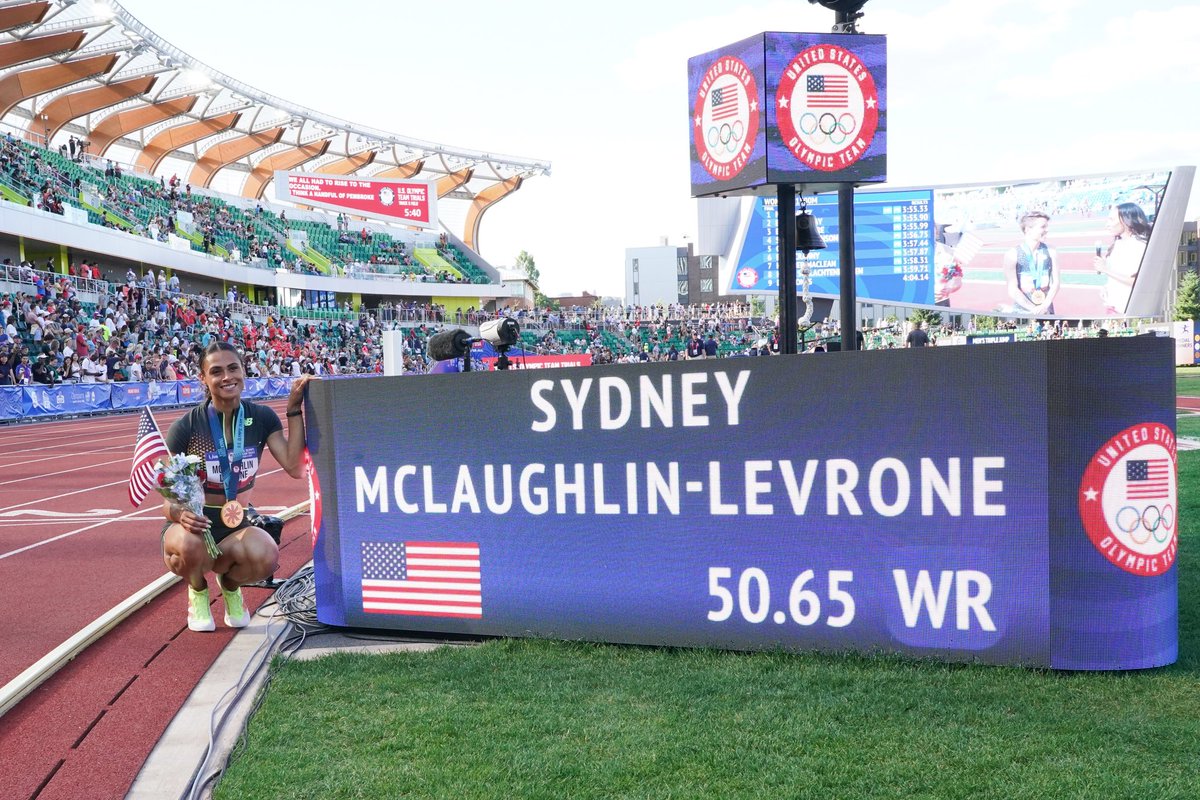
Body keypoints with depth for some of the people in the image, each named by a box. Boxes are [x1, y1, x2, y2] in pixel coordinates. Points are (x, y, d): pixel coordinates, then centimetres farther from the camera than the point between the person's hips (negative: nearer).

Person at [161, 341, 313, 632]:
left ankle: (230, 585, 6)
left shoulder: (261, 418, -3)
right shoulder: (186, 427, -11)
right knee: (190, 546, -39)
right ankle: (198, 592, 1)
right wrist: (180, 513, -33)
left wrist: (294, 410, -19)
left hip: (238, 524, 1)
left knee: (266, 555, -34)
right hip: (194, 523, -1)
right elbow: (167, 498, -8)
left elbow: (295, 467, -16)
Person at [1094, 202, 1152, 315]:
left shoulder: (1140, 245, -10)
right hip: (1112, 307, 7)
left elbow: (1138, 281, -19)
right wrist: (1105, 288, 1)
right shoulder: (1117, 244, 12)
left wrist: (1106, 269, -18)